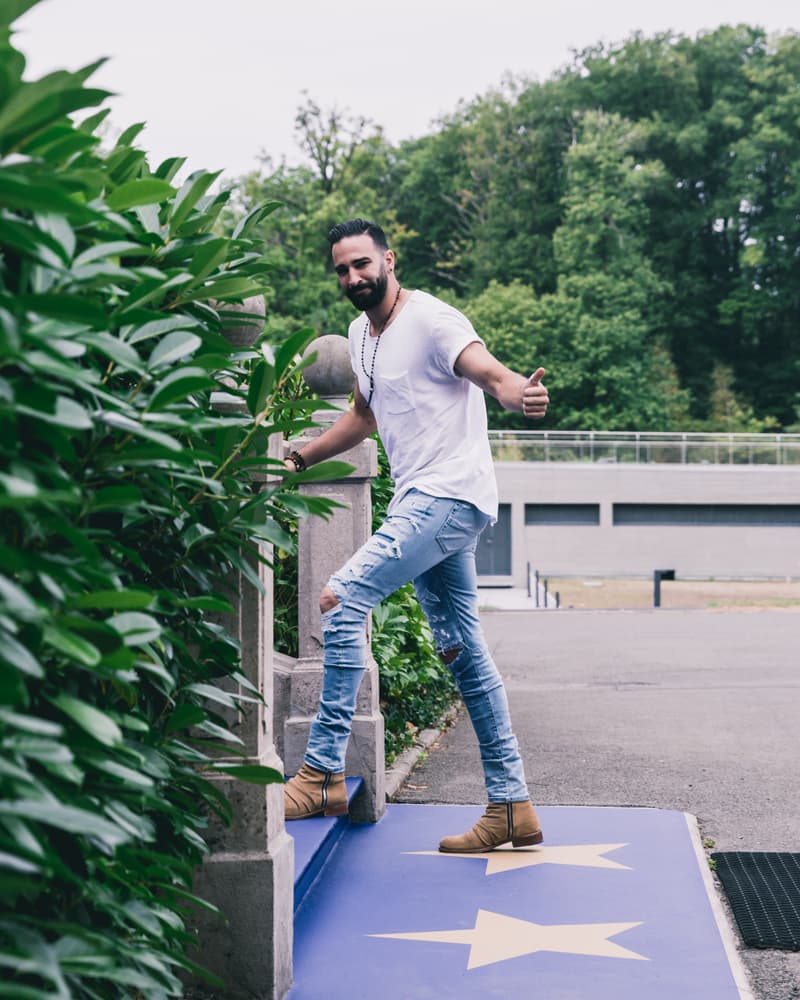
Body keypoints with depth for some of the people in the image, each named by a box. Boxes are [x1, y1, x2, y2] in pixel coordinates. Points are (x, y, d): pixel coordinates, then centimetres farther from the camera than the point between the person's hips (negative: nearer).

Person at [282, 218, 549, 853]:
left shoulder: (430, 320, -11)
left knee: (342, 599, -19)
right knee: (463, 650, 9)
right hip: (420, 500, 10)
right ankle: (512, 806, 14)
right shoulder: (361, 333, 17)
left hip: (450, 494, -10)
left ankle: (323, 774, -15)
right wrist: (299, 458, 29)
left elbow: (493, 374, -26)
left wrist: (520, 394, -48)